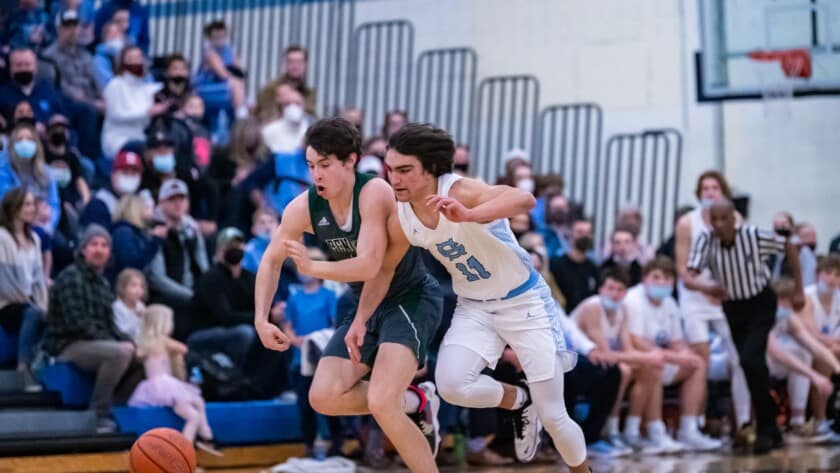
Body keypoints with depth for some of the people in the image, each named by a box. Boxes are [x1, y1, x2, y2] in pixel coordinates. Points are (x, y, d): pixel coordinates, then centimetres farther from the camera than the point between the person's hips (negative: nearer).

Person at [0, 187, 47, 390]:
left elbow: (39, 275, 13)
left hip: (30, 304, 6)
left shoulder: (34, 238, 18)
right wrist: (31, 303, -12)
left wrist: (43, 303, -3)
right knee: (32, 314, -37)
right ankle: (26, 371, -39)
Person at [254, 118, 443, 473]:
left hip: (413, 300, -7)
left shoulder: (374, 193, -26)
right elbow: (270, 261, 7)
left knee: (381, 402, -25)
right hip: (368, 306, 7)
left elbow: (370, 266, -34)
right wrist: (261, 319, -3)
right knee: (324, 398, -1)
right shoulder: (304, 208, -7)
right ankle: (416, 402, 17)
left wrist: (313, 268, -41)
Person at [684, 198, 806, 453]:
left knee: (751, 360, -22)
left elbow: (790, 249, -7)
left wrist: (798, 290, -3)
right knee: (752, 366, 11)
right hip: (732, 307, 4)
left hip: (761, 303, -4)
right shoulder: (705, 240, -18)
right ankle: (771, 431, 27)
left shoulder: (754, 236, -23)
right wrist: (705, 287, -49)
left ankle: (765, 430, -12)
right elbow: (688, 278, -26)